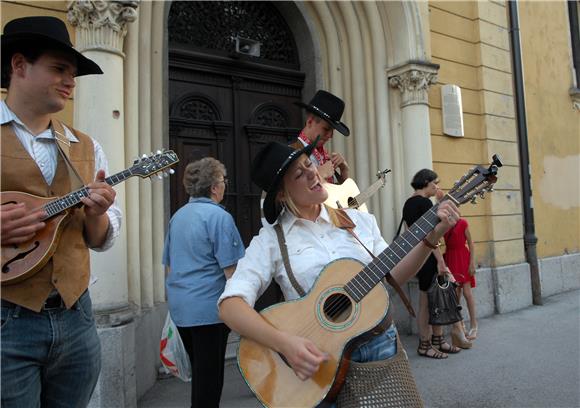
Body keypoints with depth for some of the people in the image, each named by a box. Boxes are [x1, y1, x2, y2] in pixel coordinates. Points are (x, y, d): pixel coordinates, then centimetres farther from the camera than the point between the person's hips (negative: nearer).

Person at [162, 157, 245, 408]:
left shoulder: (177, 216, 10)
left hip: (179, 307, 8)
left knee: (198, 370, 22)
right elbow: (230, 270, -17)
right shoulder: (218, 216, -14)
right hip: (209, 307, -8)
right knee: (210, 376, 5)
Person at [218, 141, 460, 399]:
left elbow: (391, 276, 8)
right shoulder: (270, 240, -8)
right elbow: (230, 305, -16)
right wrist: (284, 342, -30)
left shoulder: (360, 220, 5)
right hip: (319, 355, -3)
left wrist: (431, 238, -5)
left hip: (380, 344, 4)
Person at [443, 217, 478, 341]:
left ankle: (474, 326, 6)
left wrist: (472, 263, -8)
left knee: (467, 292, -3)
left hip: (463, 258, -3)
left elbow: (470, 243, -4)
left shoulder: (462, 222, -6)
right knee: (455, 292, 9)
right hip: (450, 258, 4)